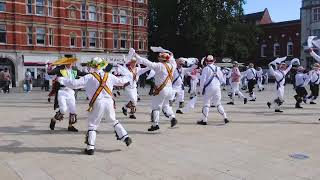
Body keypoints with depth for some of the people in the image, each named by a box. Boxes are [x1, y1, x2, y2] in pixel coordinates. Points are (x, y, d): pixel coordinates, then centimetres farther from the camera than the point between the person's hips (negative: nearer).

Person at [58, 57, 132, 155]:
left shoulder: (89, 77, -3)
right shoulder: (109, 76, 9)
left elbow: (75, 83, -7)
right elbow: (120, 81, 23)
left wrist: (61, 79, 7)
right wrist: (128, 78, 44)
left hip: (97, 104, -3)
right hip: (109, 102, 4)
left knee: (92, 125, 7)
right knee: (114, 121, 22)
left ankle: (90, 147, 4)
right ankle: (125, 137, 20)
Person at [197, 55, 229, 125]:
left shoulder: (206, 69, -5)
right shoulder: (218, 68, 9)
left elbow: (202, 80, -9)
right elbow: (222, 80, 12)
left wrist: (200, 90, -1)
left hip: (208, 88, -4)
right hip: (217, 88, 4)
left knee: (206, 104, 3)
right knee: (218, 104, 17)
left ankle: (204, 120, 3)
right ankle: (225, 118, 16)